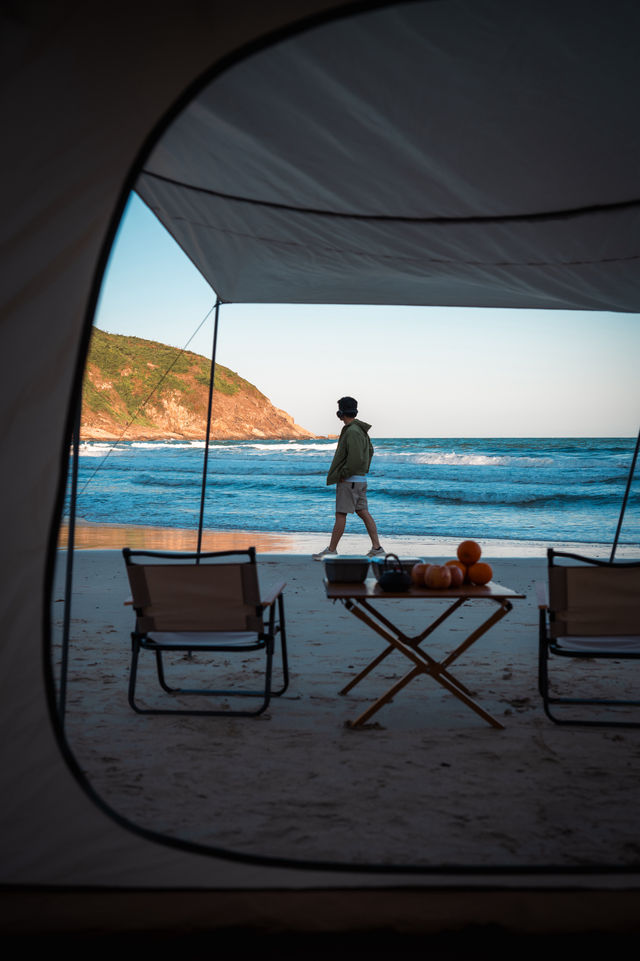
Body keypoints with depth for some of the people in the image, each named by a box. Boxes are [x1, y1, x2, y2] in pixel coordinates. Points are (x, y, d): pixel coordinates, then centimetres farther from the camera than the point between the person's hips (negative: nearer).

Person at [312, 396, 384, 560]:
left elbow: (356, 459, -26)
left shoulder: (352, 432, -19)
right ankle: (376, 548, 7)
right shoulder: (361, 430, 13)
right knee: (364, 513, 8)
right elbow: (370, 450, 25)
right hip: (360, 479, 10)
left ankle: (331, 550, 3)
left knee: (340, 515, -3)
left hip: (349, 480, -10)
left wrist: (342, 475, -16)